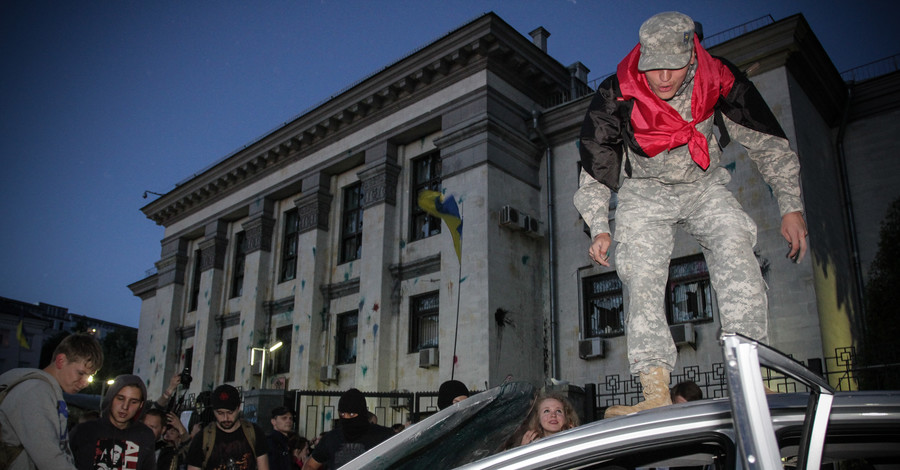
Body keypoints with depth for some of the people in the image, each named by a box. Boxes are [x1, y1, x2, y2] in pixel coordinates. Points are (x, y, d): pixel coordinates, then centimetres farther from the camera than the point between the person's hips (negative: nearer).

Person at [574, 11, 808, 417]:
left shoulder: (720, 82, -18)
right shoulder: (617, 96, -21)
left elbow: (768, 144, -5)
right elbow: (593, 166, -10)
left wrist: (791, 207, -10)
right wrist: (599, 227, -20)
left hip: (704, 186, 1)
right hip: (644, 192, -1)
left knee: (735, 248, -25)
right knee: (640, 273, -22)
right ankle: (656, 392, -27)